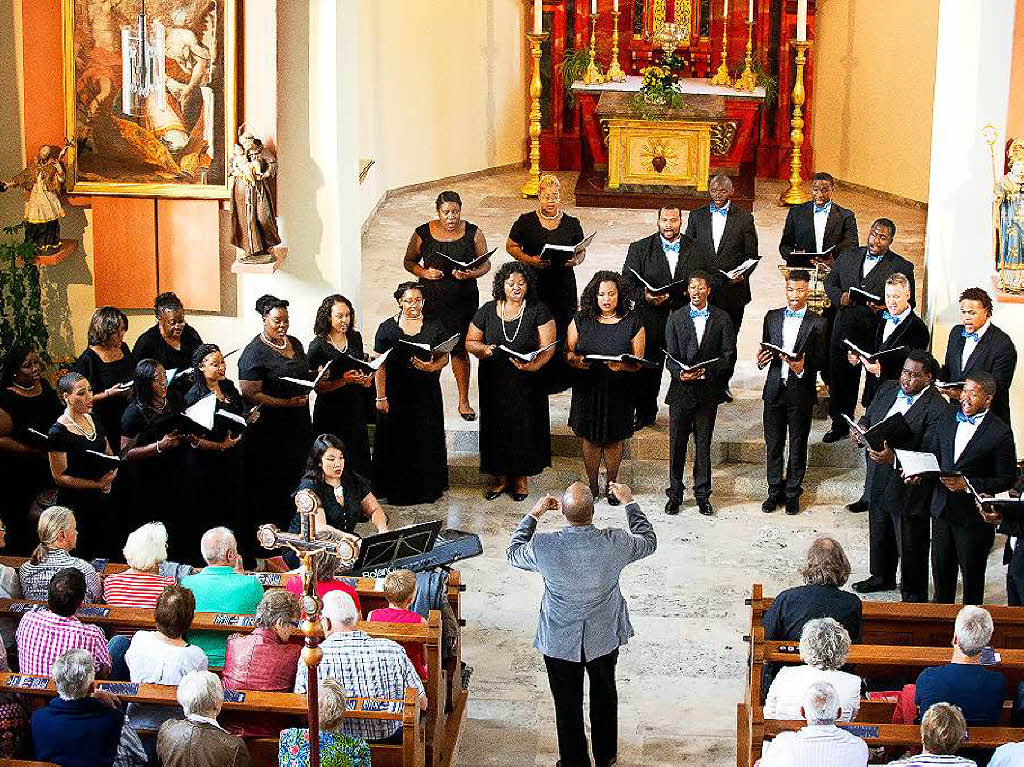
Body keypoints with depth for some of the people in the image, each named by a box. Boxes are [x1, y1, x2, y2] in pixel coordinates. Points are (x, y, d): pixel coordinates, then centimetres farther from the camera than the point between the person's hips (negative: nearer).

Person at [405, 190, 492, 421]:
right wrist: (425, 273, -13)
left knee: (459, 349, 5)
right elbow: (409, 262, 7)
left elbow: (486, 264, 2)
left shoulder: (472, 233, -3)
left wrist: (470, 274, -18)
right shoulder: (423, 234, -4)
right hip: (431, 300, 0)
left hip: (463, 300, 0)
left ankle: (463, 401, 18)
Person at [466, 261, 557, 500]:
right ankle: (501, 477, 21)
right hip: (494, 382, 2)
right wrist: (483, 349, -14)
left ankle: (522, 477, 20)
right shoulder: (487, 311, 3)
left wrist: (531, 365, -28)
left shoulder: (538, 311, -4)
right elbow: (470, 342, 8)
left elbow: (547, 348, -10)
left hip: (527, 384, -2)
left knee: (524, 429, 3)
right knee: (496, 427, 6)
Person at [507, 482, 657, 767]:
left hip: (559, 641, -2)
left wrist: (534, 514, 5)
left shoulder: (543, 547, -28)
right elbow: (648, 541, -2)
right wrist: (629, 502, 8)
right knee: (604, 695, 26)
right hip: (604, 636, 2)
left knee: (567, 705, 18)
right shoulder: (615, 543, -26)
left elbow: (513, 554, -3)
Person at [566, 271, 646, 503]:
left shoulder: (632, 323, -2)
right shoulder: (581, 321, 2)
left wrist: (622, 366, -25)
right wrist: (575, 360, -19)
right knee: (590, 437, 7)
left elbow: (638, 362, -4)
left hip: (618, 391, -1)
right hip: (587, 390, 1)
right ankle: (591, 484, 23)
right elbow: (568, 352, 4)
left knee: (615, 438, 9)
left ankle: (612, 484, 27)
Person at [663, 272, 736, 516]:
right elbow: (670, 354, 1)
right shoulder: (676, 317, 6)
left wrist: (708, 371, -15)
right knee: (677, 443, 5)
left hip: (708, 389, 0)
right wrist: (680, 373, -18)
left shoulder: (722, 318, 4)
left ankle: (702, 495, 17)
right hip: (681, 388, 0)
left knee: (703, 444, 7)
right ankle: (675, 493, 16)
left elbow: (729, 355, 0)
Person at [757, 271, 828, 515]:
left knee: (798, 446, 6)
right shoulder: (772, 317, 9)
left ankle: (792, 493, 18)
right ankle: (775, 492, 21)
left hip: (801, 392, -3)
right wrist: (761, 359, -7)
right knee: (773, 444, 9)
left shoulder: (816, 323, -2)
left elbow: (821, 359, -3)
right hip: (775, 389, 3)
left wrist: (803, 369, -21)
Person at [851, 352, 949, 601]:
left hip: (909, 488, -7)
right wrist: (862, 428, -7)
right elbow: (868, 417, 17)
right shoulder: (888, 389, 3)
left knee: (911, 547, 8)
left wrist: (894, 458, -34)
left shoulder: (938, 408, -20)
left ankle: (914, 597, 25)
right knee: (879, 534, 26)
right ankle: (882, 577, 49)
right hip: (878, 482, 7)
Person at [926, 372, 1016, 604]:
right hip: (942, 510, 5)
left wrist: (968, 484, -20)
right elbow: (930, 450, 15)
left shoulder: (1000, 433, -14)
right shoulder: (949, 416, 3)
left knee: (972, 576, 9)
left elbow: (1006, 480, -12)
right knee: (941, 569, 19)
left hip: (972, 516, -5)